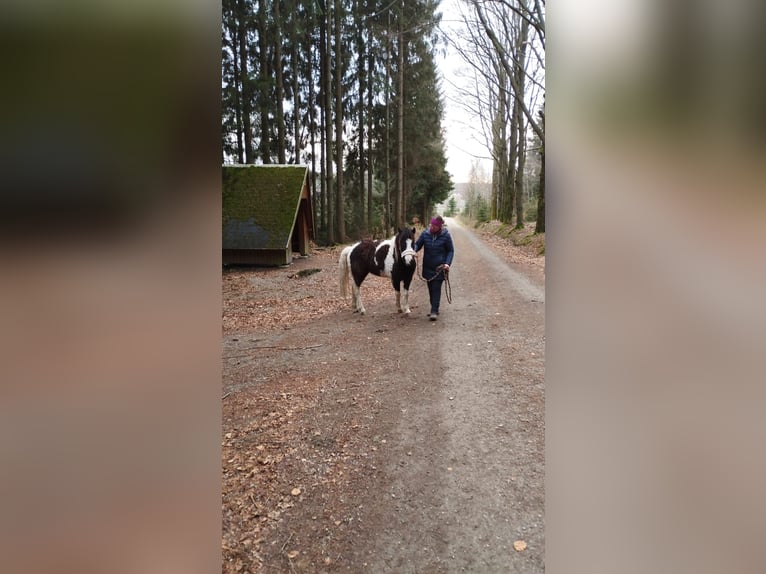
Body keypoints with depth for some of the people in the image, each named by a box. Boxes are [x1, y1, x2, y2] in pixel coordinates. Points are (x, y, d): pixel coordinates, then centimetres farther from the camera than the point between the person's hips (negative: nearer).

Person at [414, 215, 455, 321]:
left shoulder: (446, 235, -8)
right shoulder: (425, 234, -2)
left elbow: (450, 251, -1)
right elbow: (417, 244, 3)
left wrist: (447, 263, -14)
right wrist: (414, 250, -21)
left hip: (439, 267, -4)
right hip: (428, 266, 4)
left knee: (436, 288, -8)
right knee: (430, 288, 11)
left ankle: (434, 311, -6)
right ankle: (434, 309, 24)